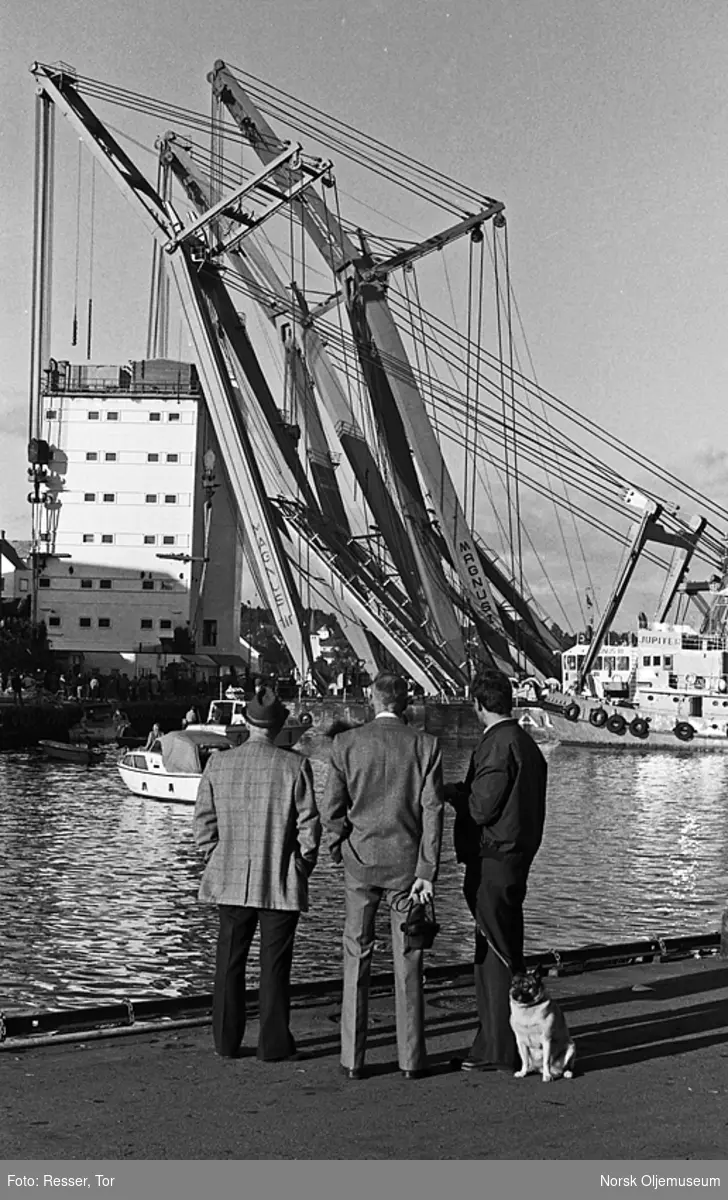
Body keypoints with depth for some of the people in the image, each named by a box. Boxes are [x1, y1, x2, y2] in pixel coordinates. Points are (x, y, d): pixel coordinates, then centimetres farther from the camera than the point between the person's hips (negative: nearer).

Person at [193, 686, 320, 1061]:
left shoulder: (218, 764, -2)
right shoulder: (294, 766, -11)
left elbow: (204, 821, 2)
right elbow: (308, 824, -9)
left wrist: (216, 861, 14)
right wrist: (305, 865, 5)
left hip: (230, 880, 3)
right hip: (281, 882, -3)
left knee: (230, 962, 13)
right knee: (275, 964, 6)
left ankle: (227, 1041, 21)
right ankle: (273, 1043, 13)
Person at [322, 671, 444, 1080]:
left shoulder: (346, 744, -3)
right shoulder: (425, 745, -5)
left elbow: (332, 808, -4)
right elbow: (432, 812, -8)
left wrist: (340, 851, 11)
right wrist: (427, 871, -6)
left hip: (360, 861, 0)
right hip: (406, 862, 0)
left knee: (357, 959, 9)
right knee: (408, 962, 9)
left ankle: (353, 1058, 12)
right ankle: (412, 1057, 15)